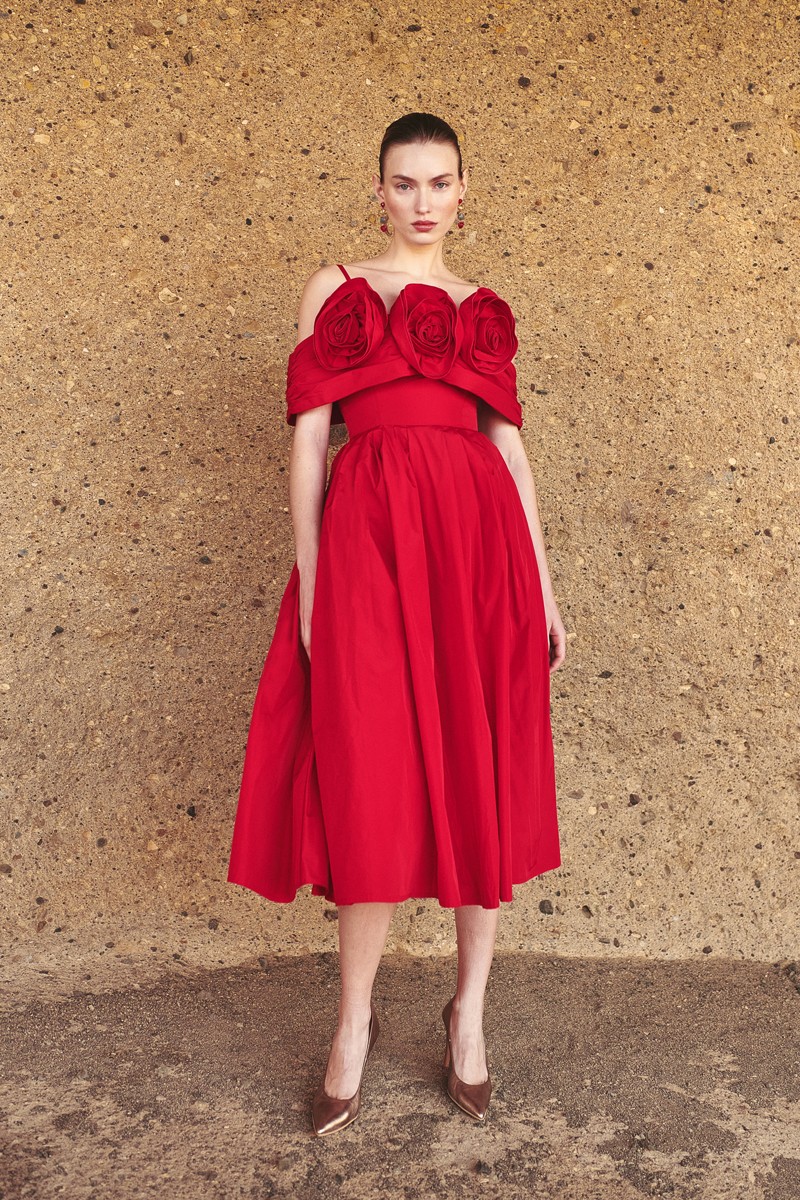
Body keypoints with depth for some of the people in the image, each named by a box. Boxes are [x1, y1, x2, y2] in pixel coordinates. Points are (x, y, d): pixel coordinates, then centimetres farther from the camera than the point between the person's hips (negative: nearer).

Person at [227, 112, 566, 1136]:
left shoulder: (484, 310, 17)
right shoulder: (335, 288, 11)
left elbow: (510, 443, 13)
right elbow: (306, 437, 3)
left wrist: (543, 587, 8)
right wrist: (308, 581, -5)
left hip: (480, 540, 3)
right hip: (368, 538, -2)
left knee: (483, 780, 4)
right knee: (372, 782, -1)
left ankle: (469, 1012, 21)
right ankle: (354, 1024, 17)